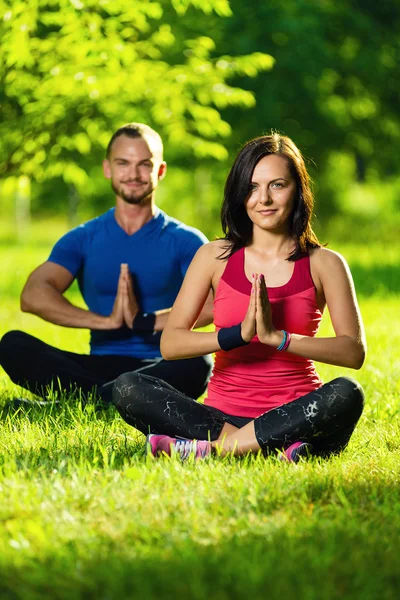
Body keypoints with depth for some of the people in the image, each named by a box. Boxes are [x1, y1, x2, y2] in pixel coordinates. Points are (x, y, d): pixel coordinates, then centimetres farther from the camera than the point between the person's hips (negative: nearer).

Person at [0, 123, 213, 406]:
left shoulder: (185, 240, 5)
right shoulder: (83, 239, 10)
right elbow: (33, 295, -8)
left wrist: (145, 321, -24)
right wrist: (106, 320, -20)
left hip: (163, 369, -2)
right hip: (99, 366, 2)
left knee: (198, 364, -37)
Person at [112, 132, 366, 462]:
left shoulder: (323, 264, 4)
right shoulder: (215, 256, 8)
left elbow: (354, 351, -8)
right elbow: (170, 343, -1)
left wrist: (277, 337, -19)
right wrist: (239, 334, -17)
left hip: (293, 416, -1)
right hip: (223, 414, 2)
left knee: (346, 393, -34)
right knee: (127, 388, -22)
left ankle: (207, 448, -30)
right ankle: (273, 447, -31)